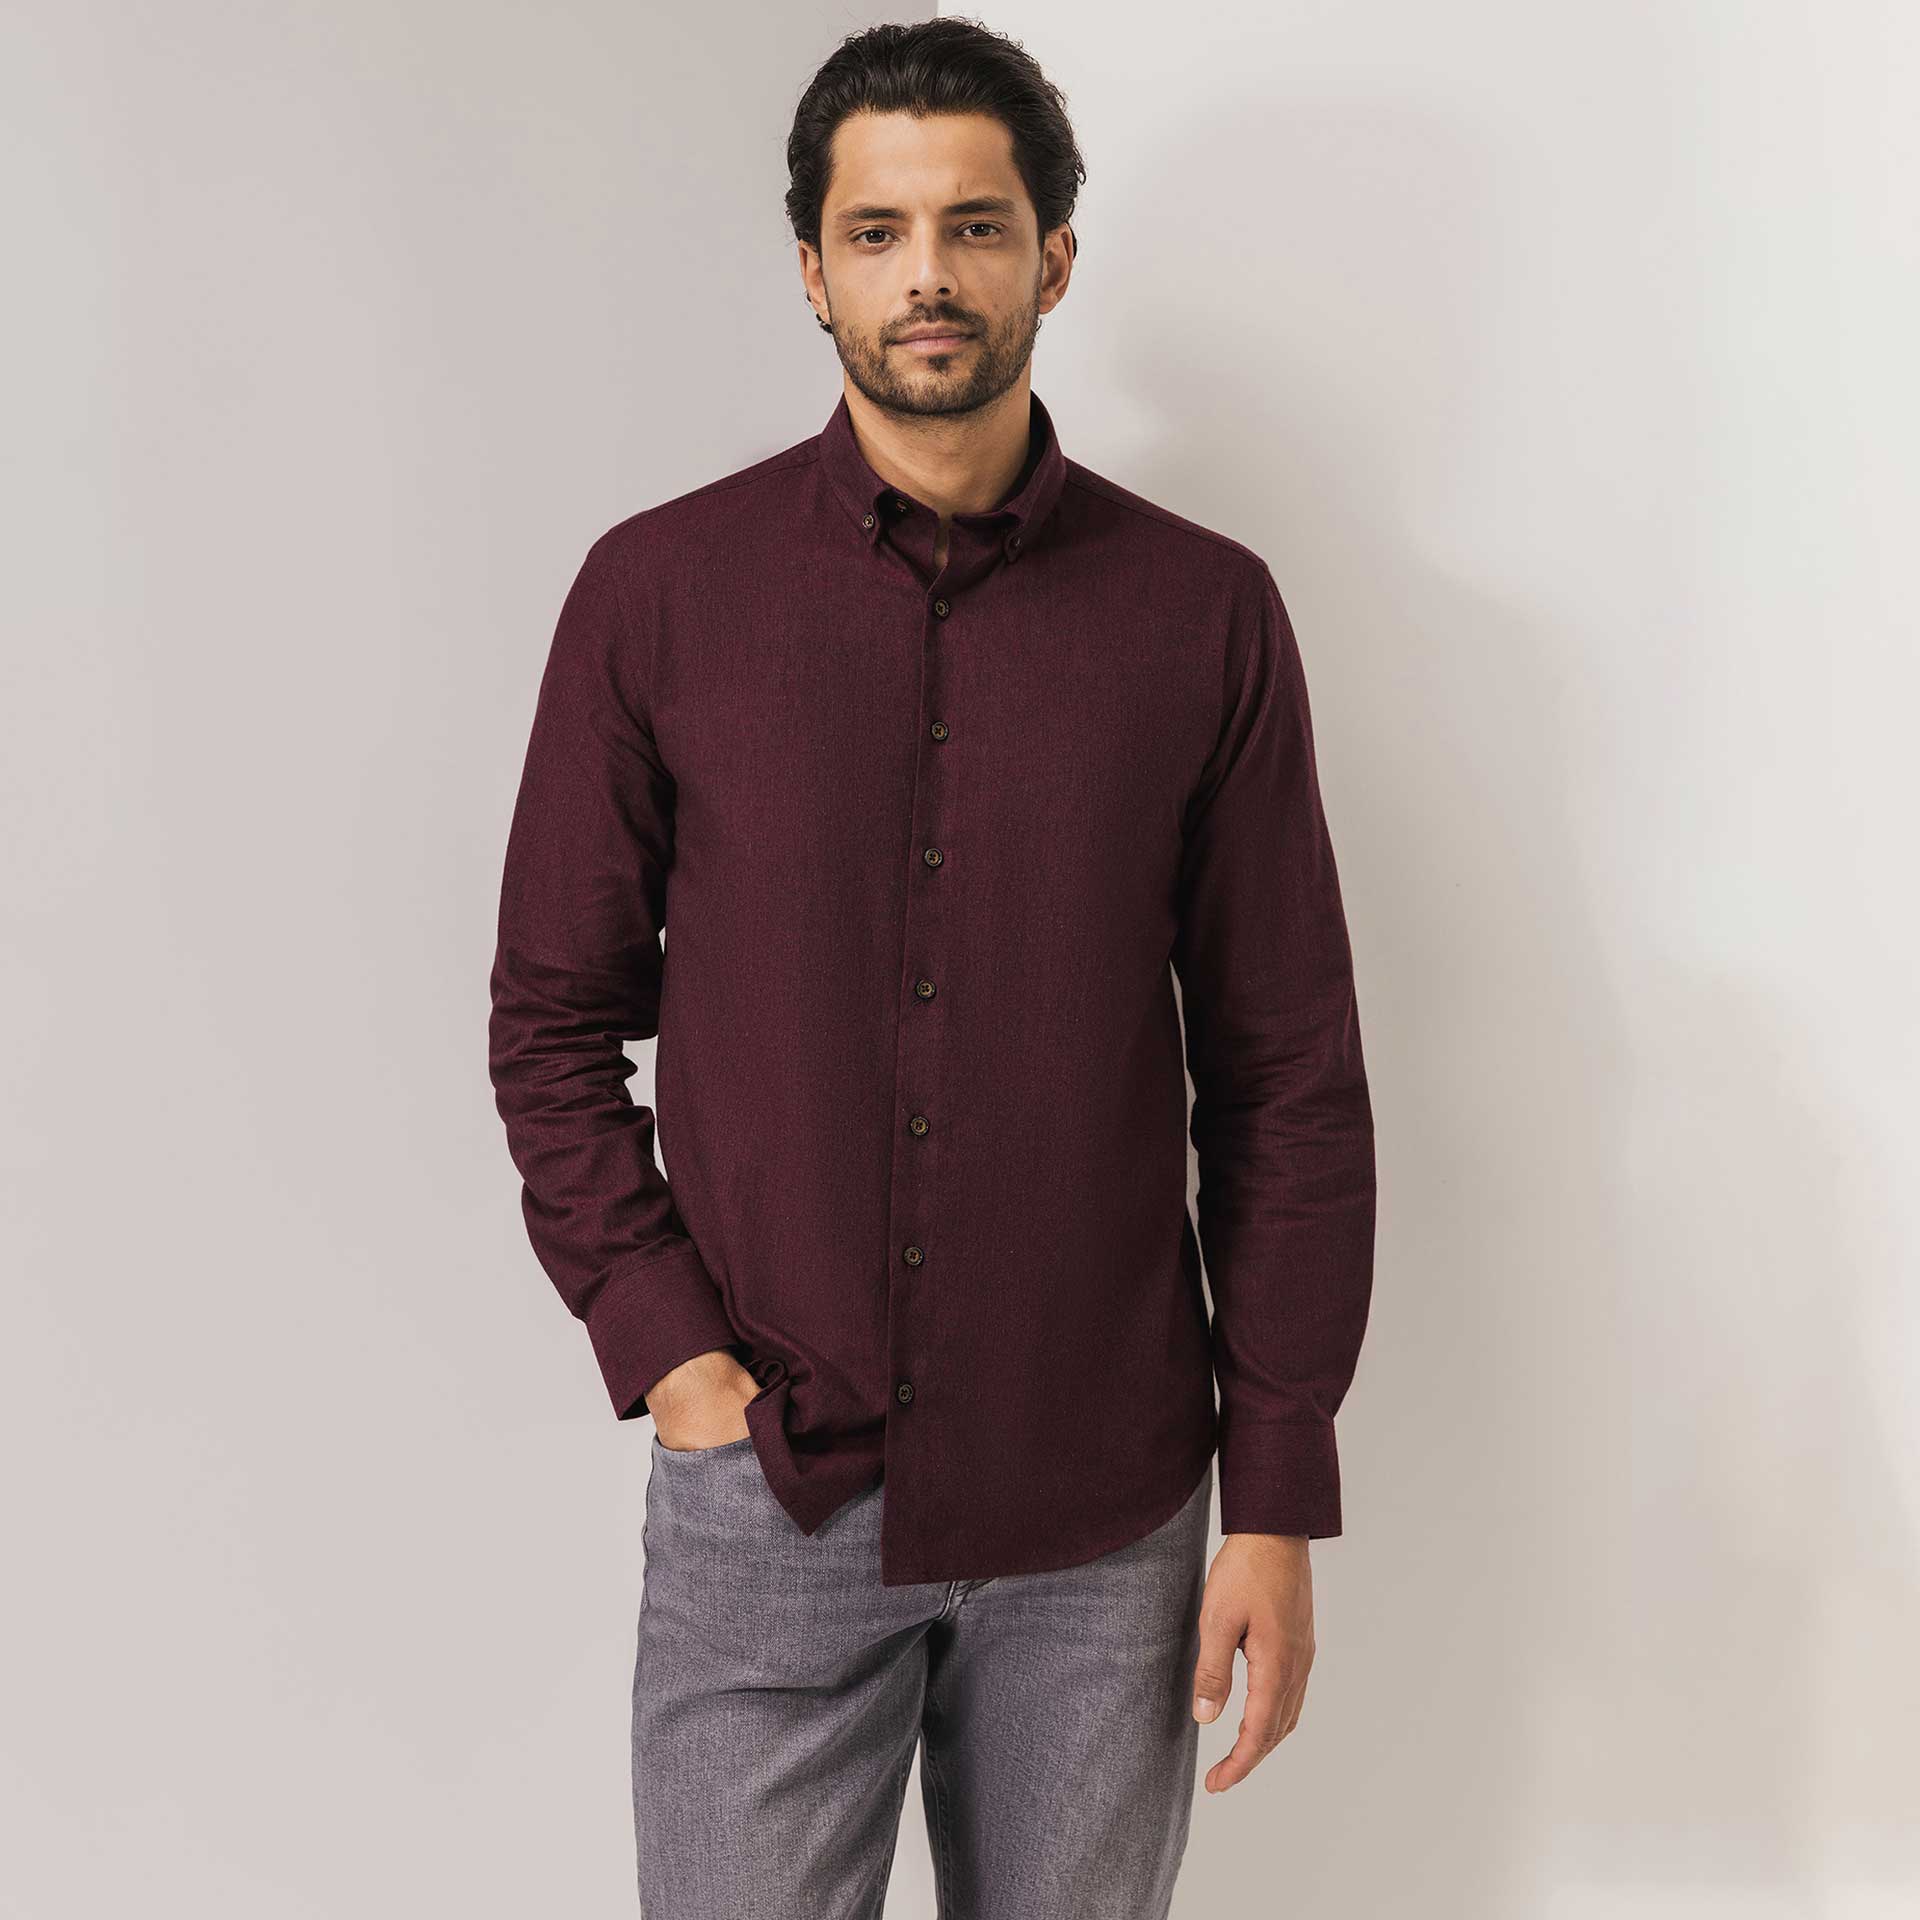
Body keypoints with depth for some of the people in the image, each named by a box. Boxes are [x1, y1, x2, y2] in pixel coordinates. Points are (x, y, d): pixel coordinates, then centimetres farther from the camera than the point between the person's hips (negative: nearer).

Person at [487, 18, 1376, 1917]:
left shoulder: (1204, 613, -1)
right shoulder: (658, 589, -1)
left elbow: (1289, 1080, 0)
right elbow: (552, 1020, 4)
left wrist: (1278, 1498, -2)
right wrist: (661, 1343, -7)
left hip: (1104, 1512, 1)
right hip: (762, 1484, 0)